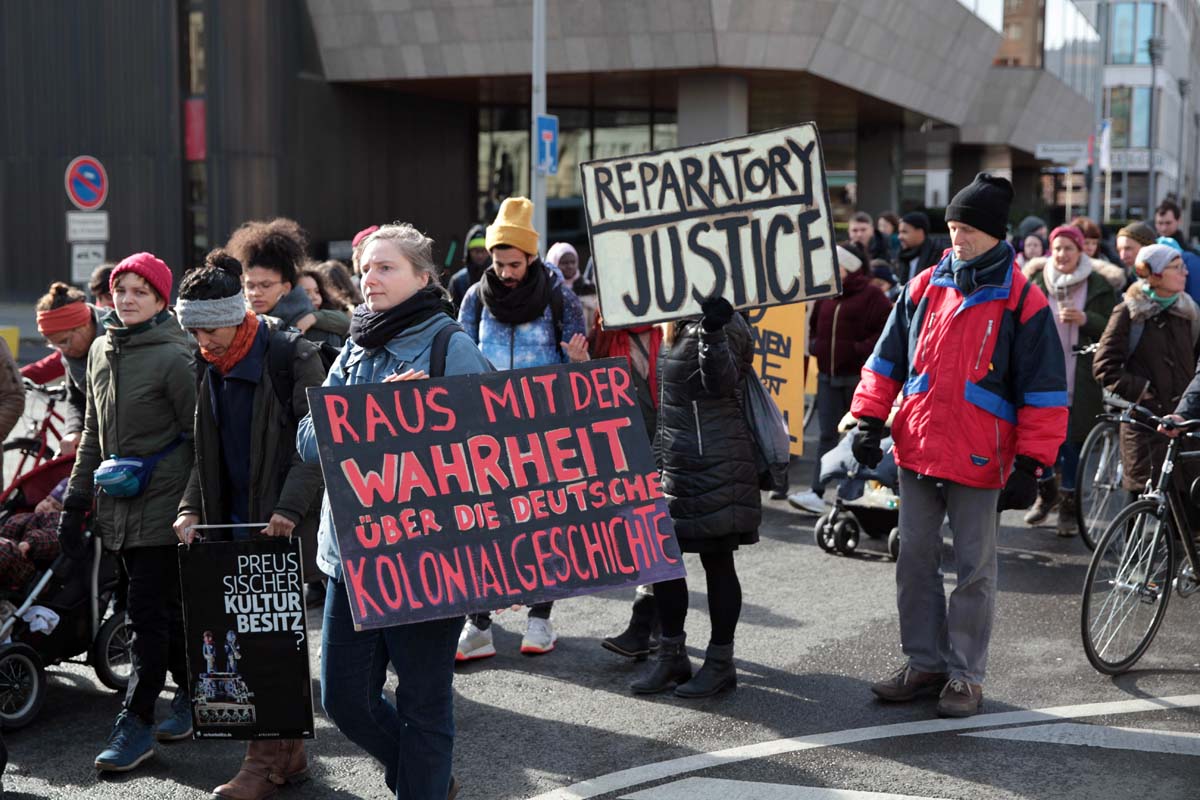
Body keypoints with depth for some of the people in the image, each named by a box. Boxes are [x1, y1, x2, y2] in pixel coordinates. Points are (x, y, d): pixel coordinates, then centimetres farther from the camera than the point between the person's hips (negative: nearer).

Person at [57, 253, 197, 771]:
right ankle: (191, 693, 27)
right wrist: (75, 501, 15)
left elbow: (198, 437, -9)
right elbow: (94, 432, 18)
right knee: (163, 609, 14)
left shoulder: (174, 357, -10)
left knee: (148, 613, -5)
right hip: (120, 507, 7)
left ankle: (136, 724, 0)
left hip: (162, 504, -6)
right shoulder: (101, 350, 11)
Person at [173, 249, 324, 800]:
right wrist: (191, 508, 4)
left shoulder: (292, 357, -9)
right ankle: (288, 753, 18)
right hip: (233, 522, 6)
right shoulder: (208, 369, 12)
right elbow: (205, 449, 18)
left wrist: (290, 507, -20)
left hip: (283, 525, -6)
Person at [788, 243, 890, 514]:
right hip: (828, 376, 5)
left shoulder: (871, 296, -8)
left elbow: (885, 332, -14)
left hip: (858, 377, -5)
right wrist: (814, 345, 9)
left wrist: (859, 350, -19)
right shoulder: (826, 295, 11)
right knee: (827, 434, 0)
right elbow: (814, 325, 26)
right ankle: (817, 493, -6)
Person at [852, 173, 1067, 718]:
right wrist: (869, 421, 5)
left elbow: (1044, 391, -6)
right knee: (915, 561, 11)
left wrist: (1030, 465, -10)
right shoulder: (924, 287, 7)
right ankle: (923, 662, 24)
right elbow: (887, 359, 14)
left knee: (975, 571, 5)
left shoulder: (1021, 302, -6)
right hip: (916, 452, 5)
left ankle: (965, 675, 16)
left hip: (979, 463, -4)